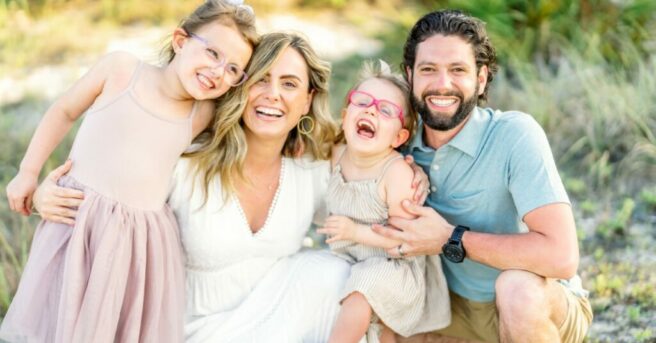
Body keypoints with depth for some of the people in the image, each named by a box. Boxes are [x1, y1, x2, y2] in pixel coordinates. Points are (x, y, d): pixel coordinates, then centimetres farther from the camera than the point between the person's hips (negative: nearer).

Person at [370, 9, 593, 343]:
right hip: (458, 303, 6)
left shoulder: (516, 134, -24)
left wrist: (451, 239, -27)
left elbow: (560, 256, -33)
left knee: (518, 285, -34)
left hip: (543, 308, -5)